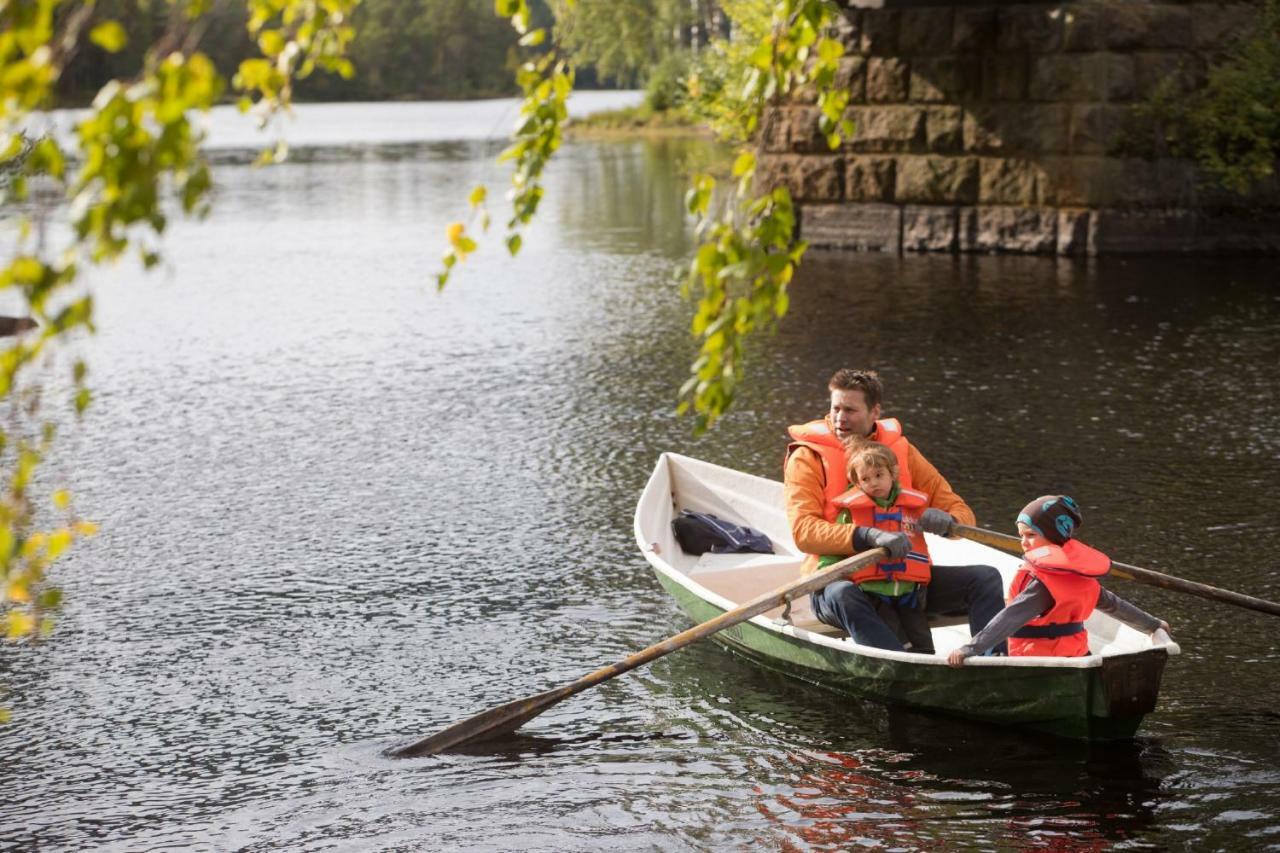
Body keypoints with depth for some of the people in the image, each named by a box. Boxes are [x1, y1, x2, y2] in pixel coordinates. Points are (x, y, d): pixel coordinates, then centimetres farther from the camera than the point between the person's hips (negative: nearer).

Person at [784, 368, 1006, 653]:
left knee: (985, 578, -11)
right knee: (842, 595, -39)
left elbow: (961, 512, 9)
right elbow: (803, 531, -19)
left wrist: (946, 522, -18)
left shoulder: (899, 448, 9)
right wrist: (869, 537, -34)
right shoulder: (807, 458, -3)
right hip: (839, 578, -4)